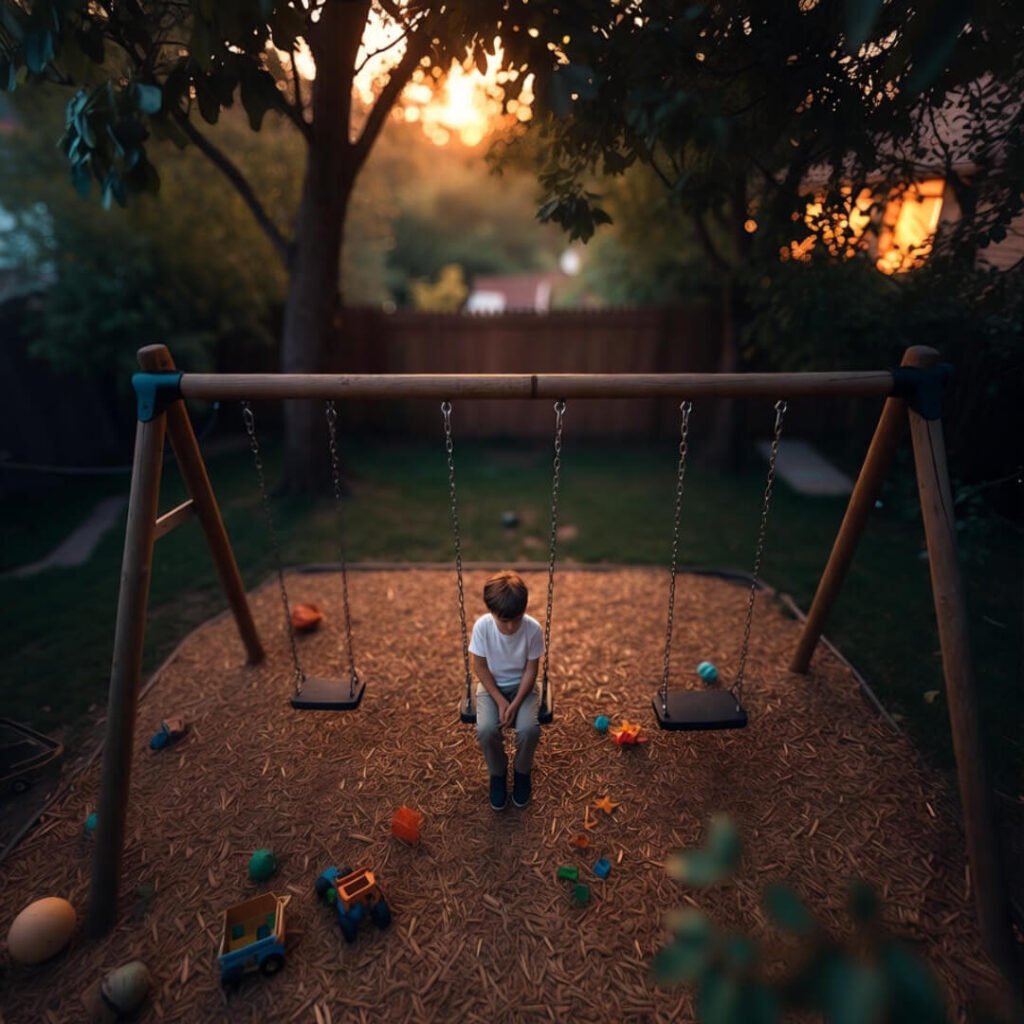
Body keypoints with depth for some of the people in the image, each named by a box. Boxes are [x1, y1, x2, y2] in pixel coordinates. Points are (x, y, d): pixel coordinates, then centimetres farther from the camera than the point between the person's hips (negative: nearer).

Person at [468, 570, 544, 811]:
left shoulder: (533, 628, -22)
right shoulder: (482, 626, -22)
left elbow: (531, 670, -12)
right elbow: (480, 667, -12)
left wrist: (515, 704, -20)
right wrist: (500, 701, -17)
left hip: (522, 685, 0)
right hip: (491, 685, 0)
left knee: (529, 729, -26)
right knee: (486, 730, -25)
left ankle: (522, 772, 8)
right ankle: (497, 773, 7)